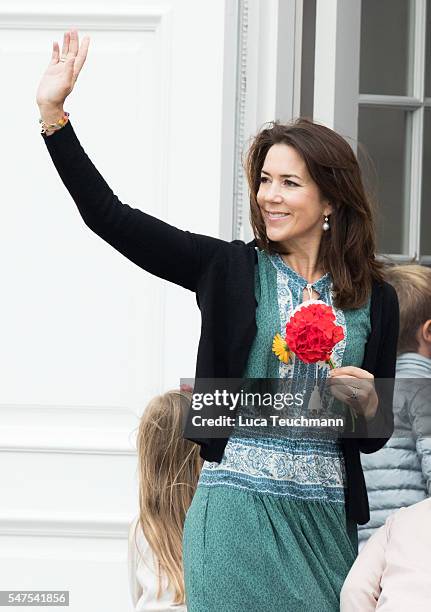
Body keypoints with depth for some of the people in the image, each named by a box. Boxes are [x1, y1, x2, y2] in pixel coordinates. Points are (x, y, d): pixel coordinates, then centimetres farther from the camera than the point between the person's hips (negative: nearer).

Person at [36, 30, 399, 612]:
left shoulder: (375, 299, 6)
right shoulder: (231, 270, 1)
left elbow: (375, 435, 12)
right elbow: (111, 217, -5)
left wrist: (366, 399, -10)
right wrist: (53, 113, -10)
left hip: (325, 515, 2)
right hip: (237, 506, -2)